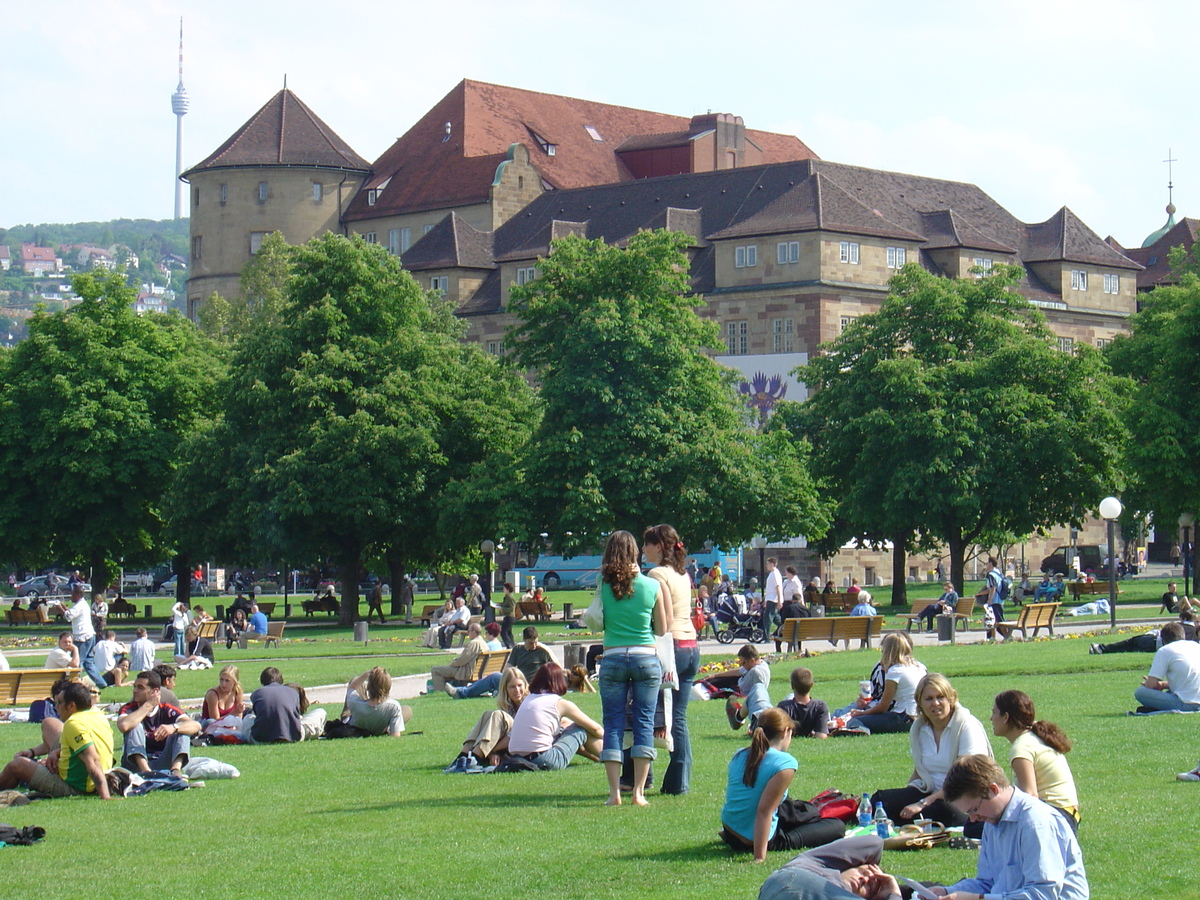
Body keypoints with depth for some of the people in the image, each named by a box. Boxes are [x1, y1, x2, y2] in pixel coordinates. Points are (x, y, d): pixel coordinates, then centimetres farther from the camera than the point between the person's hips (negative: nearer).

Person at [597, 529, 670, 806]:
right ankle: (638, 791, 0)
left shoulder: (604, 584, -2)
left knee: (613, 724, 5)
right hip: (647, 658, 0)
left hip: (613, 659, 0)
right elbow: (662, 629, 5)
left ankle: (614, 791, 0)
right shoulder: (653, 586, -1)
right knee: (644, 723, 5)